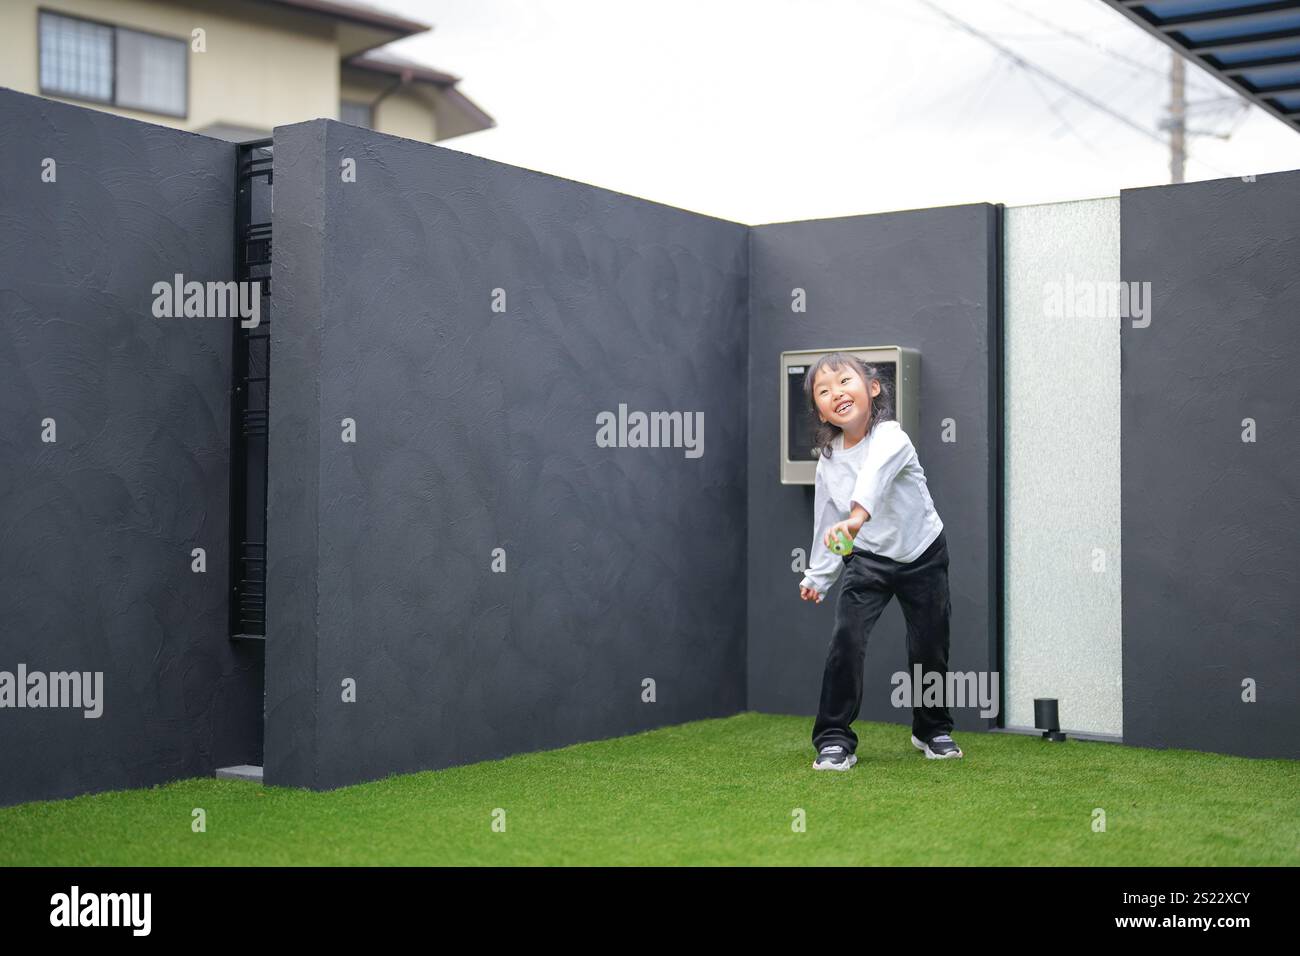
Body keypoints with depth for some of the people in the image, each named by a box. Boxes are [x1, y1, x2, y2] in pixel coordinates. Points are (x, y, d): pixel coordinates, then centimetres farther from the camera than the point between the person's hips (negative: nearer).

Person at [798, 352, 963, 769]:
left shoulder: (890, 438, -24)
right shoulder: (828, 459, -7)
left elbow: (875, 473, -47)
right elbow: (827, 520, 7)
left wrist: (856, 517, -65)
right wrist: (818, 576, 14)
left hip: (922, 555, -3)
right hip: (868, 560, 3)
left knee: (929, 647, 7)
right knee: (846, 639, -14)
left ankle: (933, 730, 32)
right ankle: (834, 738, -4)